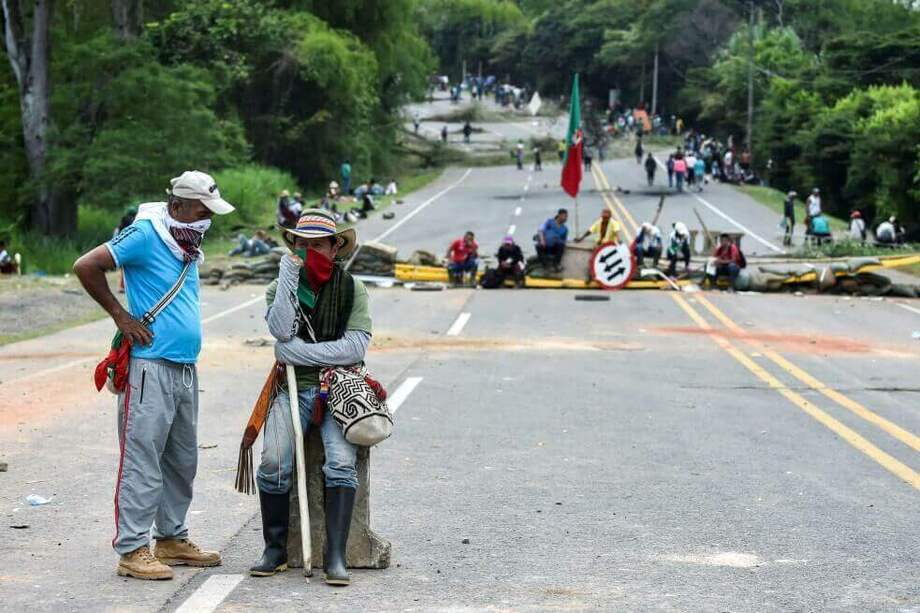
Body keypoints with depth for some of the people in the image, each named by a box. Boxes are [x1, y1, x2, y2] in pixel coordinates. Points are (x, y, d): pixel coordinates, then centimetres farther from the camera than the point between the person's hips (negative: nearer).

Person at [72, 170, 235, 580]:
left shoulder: (187, 243, 15)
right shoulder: (145, 235, -11)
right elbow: (86, 267, -15)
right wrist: (120, 315, -11)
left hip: (185, 369, 9)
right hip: (151, 366, -9)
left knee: (182, 461, 15)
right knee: (143, 461, -7)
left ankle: (172, 539, 26)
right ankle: (132, 550, -4)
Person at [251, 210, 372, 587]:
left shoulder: (353, 290, 5)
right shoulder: (281, 286, 9)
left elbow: (356, 347, -8)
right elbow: (281, 330, -11)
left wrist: (296, 352, -11)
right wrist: (288, 276, -12)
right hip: (294, 389, 1)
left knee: (342, 462, -26)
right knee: (274, 462, -23)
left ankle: (336, 556, -24)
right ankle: (275, 549, -7)